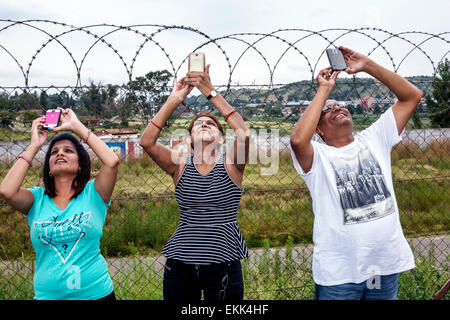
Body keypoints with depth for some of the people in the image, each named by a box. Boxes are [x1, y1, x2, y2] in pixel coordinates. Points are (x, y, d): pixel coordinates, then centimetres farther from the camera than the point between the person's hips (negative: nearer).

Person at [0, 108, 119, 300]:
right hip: (47, 294, 2)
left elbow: (112, 161, -19)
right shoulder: (37, 199, 2)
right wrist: (34, 146, -7)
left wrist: (77, 127, -10)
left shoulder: (92, 194, -3)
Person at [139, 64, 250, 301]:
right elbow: (146, 141, -12)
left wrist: (211, 92, -20)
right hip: (180, 261, 1)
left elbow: (244, 134, -21)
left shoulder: (230, 164, -1)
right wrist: (175, 98, -15)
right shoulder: (181, 165, 2)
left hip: (223, 261, -1)